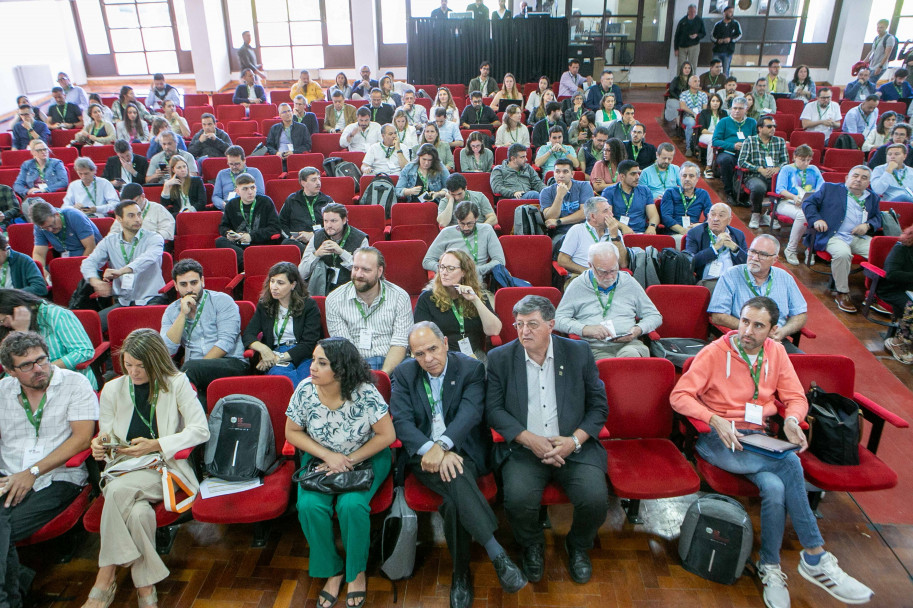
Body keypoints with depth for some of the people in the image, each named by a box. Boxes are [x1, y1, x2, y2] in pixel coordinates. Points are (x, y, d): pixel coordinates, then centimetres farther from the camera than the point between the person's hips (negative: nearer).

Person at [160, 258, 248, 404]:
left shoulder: (222, 301, 4)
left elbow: (226, 341, -8)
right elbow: (168, 349, 0)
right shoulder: (171, 311, 15)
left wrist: (198, 365, -16)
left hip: (231, 364, -3)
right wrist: (183, 314, -6)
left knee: (191, 367, -33)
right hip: (196, 375, 3)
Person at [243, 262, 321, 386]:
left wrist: (280, 357, -13)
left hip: (304, 356, -2)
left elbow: (309, 343, -3)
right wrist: (263, 348, -14)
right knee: (277, 372, -35)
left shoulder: (309, 305, 5)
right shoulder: (264, 305, 16)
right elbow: (247, 335, 8)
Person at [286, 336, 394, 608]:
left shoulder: (365, 392, -23)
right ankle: (332, 571, 4)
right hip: (321, 458, 3)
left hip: (366, 457, -3)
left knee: (351, 505, -28)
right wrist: (328, 455, -13)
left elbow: (387, 435, -15)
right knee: (309, 506, -23)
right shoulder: (305, 391, -15)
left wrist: (350, 460, -17)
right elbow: (292, 432, -1)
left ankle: (356, 572, 2)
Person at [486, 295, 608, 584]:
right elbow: (493, 409, -1)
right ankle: (532, 545, 11)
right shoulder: (500, 358, 2)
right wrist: (530, 440, -13)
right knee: (518, 500, -26)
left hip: (575, 448, 1)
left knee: (595, 499, -23)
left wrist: (574, 440, -11)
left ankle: (578, 545, 15)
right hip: (524, 449, 0)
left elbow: (599, 406, 5)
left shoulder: (579, 352, 3)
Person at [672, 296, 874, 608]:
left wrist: (791, 420, -11)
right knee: (790, 465, -27)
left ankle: (770, 568, -6)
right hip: (717, 440, -5)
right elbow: (679, 395, -12)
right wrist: (716, 421, -25)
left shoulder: (775, 352, 9)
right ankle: (816, 558, -11)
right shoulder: (715, 353, -7)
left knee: (775, 486, -27)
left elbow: (796, 397, 12)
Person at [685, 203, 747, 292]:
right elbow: (690, 262, -7)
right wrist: (715, 247, -8)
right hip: (706, 281, -3)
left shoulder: (738, 235, 19)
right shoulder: (694, 233, 8)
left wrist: (734, 247, -4)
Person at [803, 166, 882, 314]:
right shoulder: (830, 189, 14)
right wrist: (816, 219, -8)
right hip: (835, 236, -4)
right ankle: (842, 294, -21)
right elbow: (808, 202, 10)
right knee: (843, 253, -37)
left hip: (861, 238, 5)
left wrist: (868, 225, 2)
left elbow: (878, 217, 27)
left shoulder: (872, 198, 25)